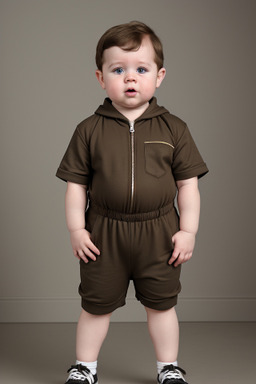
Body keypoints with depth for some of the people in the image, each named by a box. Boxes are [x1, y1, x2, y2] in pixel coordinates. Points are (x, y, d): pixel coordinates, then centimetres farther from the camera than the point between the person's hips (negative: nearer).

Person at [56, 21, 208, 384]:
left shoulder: (173, 128, -2)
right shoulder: (90, 130, -3)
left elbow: (187, 183, 1)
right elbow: (76, 184, 0)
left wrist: (188, 231, -4)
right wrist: (76, 229, -5)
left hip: (158, 234, 0)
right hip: (103, 234, 0)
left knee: (161, 304, 14)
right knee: (96, 305, 13)